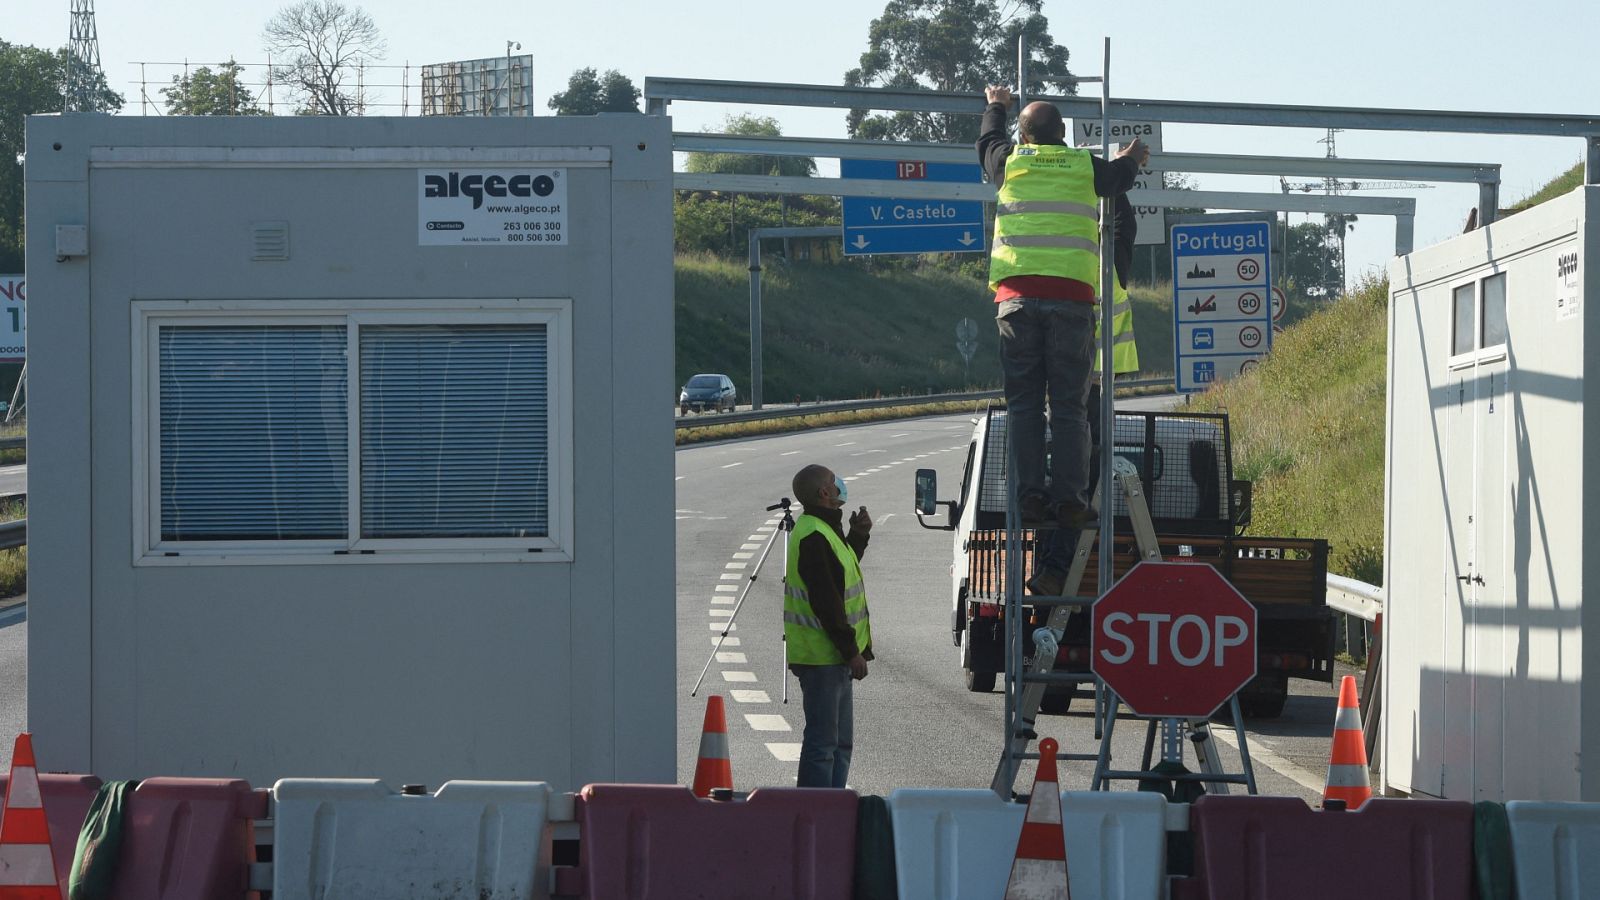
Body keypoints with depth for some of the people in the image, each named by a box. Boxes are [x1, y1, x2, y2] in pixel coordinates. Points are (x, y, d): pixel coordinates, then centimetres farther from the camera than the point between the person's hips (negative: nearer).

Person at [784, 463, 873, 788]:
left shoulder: (823, 530, 14)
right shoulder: (814, 536, -19)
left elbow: (841, 571, 27)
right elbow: (826, 602, -22)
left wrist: (858, 536, 14)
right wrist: (851, 651, -19)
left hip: (833, 655, 11)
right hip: (822, 657, -11)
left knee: (841, 742, 16)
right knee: (823, 742, -7)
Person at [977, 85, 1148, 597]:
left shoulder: (1009, 162, 13)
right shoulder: (1087, 167, 12)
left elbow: (989, 143, 38)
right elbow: (1119, 177, 35)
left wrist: (997, 106, 58)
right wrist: (1131, 159, 58)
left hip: (1017, 295, 0)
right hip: (1072, 297, 0)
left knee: (1023, 401, 3)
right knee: (1070, 406, 1)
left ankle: (1030, 494, -6)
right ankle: (1070, 495, -6)